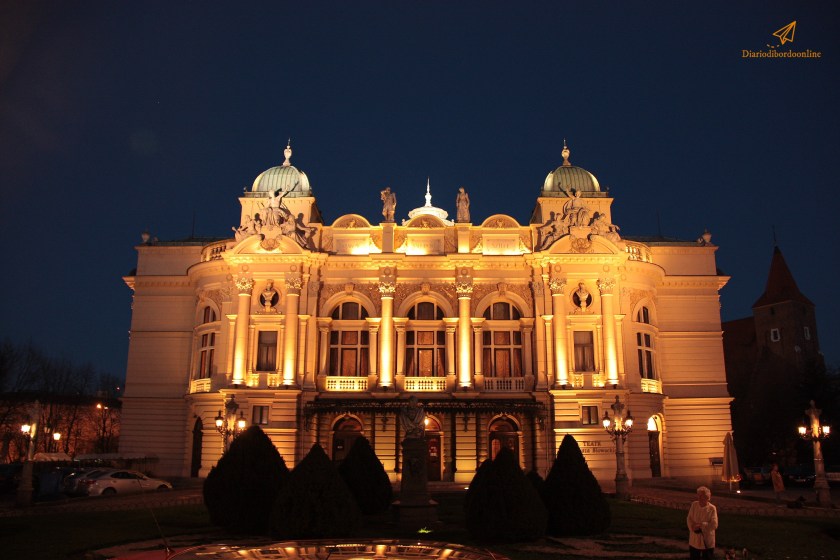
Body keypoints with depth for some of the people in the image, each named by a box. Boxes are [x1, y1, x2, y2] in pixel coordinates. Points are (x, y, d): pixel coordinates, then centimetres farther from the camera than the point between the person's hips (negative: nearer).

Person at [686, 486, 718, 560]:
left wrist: (701, 525, -22)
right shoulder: (694, 505, -2)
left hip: (707, 541, -4)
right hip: (694, 540, 4)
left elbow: (714, 525, -19)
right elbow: (689, 519, -1)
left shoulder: (712, 508, -14)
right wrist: (693, 527, -19)